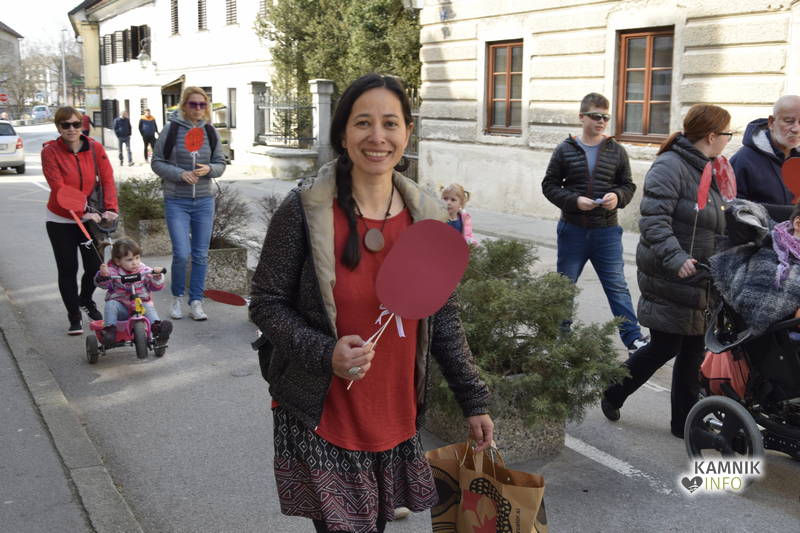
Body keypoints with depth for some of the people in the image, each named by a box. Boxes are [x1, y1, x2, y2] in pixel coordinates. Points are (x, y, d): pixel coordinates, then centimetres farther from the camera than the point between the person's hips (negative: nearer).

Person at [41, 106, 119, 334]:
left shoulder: (95, 148, -5)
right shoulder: (50, 151, -14)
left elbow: (107, 179, -8)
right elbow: (58, 188, -21)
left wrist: (110, 208, -22)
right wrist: (81, 213, -29)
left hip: (90, 217, 3)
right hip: (61, 220, -2)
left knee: (95, 266, 6)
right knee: (68, 269, 2)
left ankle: (85, 300, 37)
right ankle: (74, 317, 18)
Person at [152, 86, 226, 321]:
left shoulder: (210, 131, 6)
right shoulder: (171, 129, -4)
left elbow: (221, 163, 11)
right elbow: (157, 162, -2)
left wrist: (209, 169, -12)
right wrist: (180, 174, -17)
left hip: (204, 200, 4)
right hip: (176, 201, -3)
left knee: (201, 255, 6)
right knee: (181, 253, -10)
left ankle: (196, 302, 17)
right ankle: (177, 297, 14)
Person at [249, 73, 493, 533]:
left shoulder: (428, 217, 0)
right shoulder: (304, 210, -12)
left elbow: (444, 321, 7)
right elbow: (266, 303, -7)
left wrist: (474, 401, 7)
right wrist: (325, 354, -22)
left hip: (398, 421, 4)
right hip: (321, 423, -3)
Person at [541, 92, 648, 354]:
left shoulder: (616, 151, 3)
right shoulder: (565, 150, -1)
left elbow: (628, 185, 9)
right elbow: (549, 186, 0)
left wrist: (617, 197, -14)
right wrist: (574, 201, -16)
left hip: (606, 231, 0)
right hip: (572, 231, 0)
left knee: (618, 286, 3)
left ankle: (633, 336, 8)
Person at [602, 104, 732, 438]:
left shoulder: (707, 171, 15)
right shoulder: (670, 166, -15)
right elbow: (653, 218, -25)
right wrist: (675, 257, -34)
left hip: (698, 281, 9)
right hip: (669, 278, -9)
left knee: (693, 350, 11)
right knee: (665, 347, -1)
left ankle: (685, 422, 21)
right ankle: (613, 394, 22)